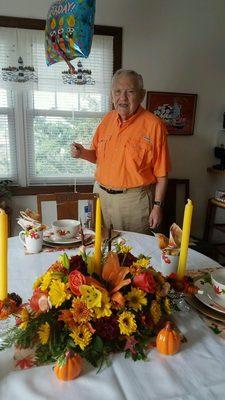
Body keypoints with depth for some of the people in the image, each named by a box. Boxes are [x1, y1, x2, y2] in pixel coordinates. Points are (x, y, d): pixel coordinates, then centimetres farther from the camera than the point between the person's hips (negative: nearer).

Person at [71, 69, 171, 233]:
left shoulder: (154, 125, -12)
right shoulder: (108, 119, 6)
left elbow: (161, 173, -11)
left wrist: (158, 206, -11)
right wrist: (83, 153, -5)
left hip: (134, 200, -5)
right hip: (101, 194, 5)